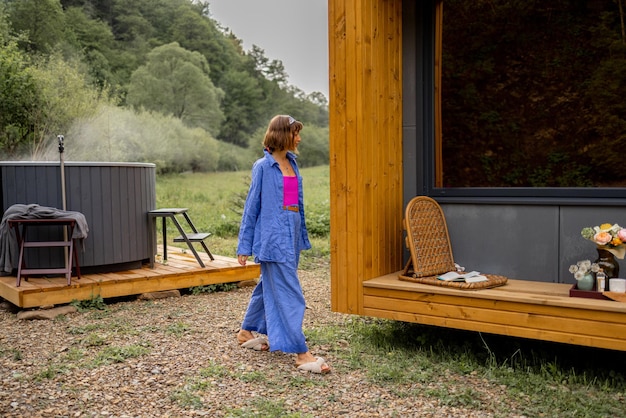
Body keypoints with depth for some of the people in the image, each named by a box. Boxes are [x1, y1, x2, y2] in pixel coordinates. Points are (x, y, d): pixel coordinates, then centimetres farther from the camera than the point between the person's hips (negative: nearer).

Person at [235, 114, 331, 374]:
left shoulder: (292, 164, 11)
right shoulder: (263, 167, -9)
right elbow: (252, 205, -5)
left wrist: (302, 235, 19)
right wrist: (244, 246, -4)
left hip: (291, 234, 8)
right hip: (272, 236, -8)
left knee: (269, 286, 18)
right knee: (289, 294, -8)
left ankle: (246, 332, 36)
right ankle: (301, 354, -3)